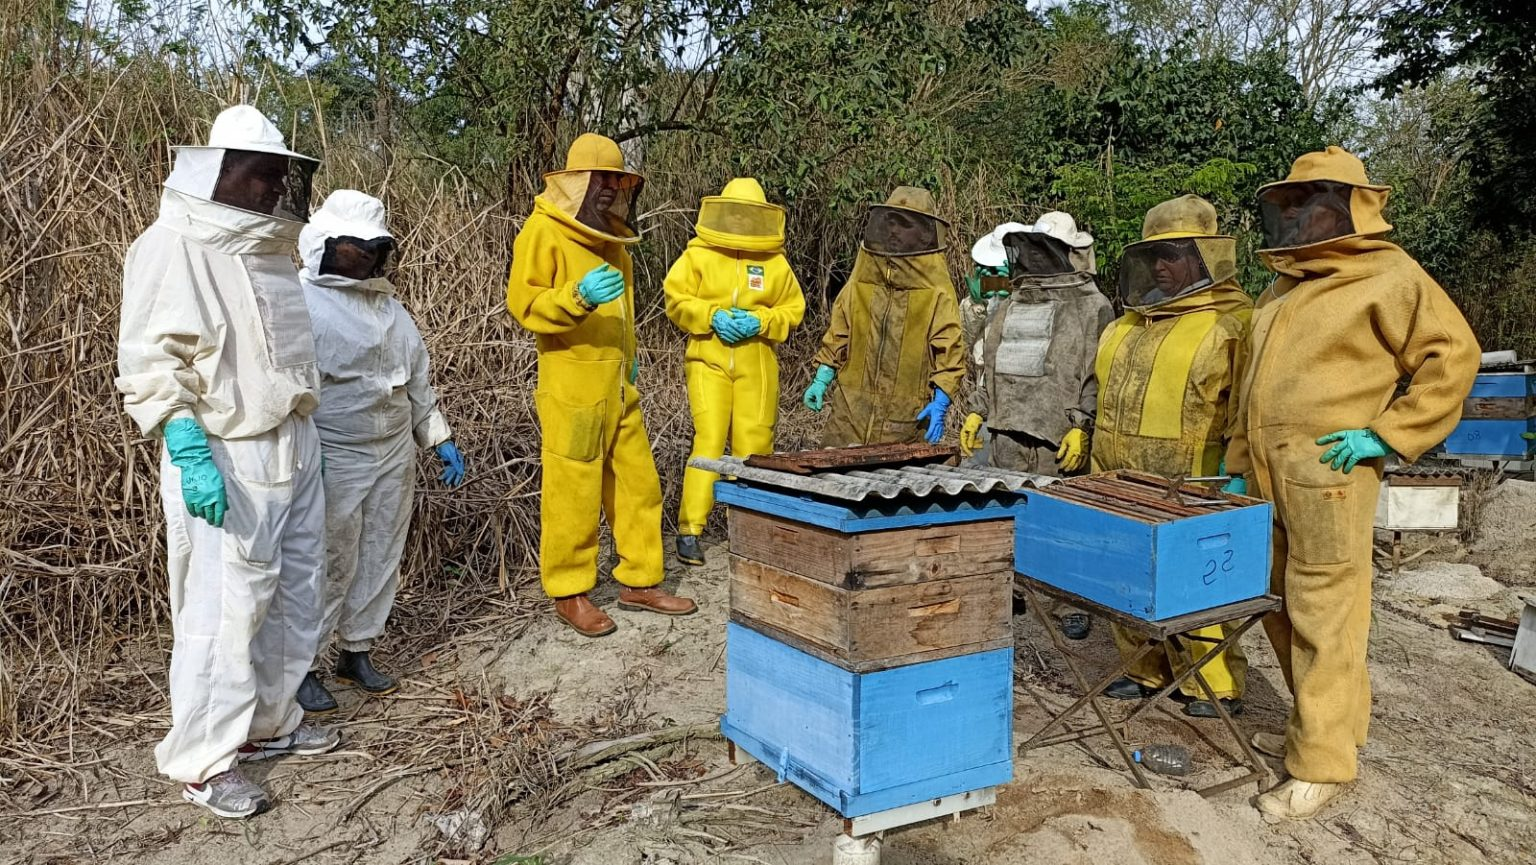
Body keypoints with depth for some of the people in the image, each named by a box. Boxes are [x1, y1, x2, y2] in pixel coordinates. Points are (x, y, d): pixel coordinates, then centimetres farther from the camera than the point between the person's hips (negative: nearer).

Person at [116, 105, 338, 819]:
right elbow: (151, 361, -16)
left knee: (294, 597, 13)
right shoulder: (171, 247, -10)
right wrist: (188, 450, -25)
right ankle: (202, 761, 11)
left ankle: (268, 722, 29)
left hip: (295, 446, 8)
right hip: (225, 459, -8)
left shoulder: (267, 246, 14)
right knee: (225, 608, -3)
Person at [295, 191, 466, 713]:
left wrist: (441, 439, 17)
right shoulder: (300, 303, -9)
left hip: (395, 453, 7)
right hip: (333, 458, -6)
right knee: (329, 564, -1)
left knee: (380, 558, 11)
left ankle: (357, 653, 25)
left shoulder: (388, 305, 12)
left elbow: (418, 377, 19)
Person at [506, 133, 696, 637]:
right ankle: (569, 592, 12)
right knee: (573, 492, -2)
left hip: (618, 386, 8)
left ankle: (640, 581, 21)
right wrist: (577, 296, -28)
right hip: (571, 385, -8)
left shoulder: (610, 234, 16)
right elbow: (522, 302, -13)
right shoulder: (543, 230, -7)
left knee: (638, 483, 9)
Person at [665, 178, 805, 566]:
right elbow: (676, 300, 1)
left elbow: (793, 308, 9)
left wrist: (760, 322, -9)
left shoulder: (775, 262, 8)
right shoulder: (698, 254, 3)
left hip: (757, 364, 2)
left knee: (754, 443, 3)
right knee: (709, 440, -11)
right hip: (708, 361, -2)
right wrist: (713, 316, -14)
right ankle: (690, 530, -5)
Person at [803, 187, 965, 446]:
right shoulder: (859, 283, 11)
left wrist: (940, 403, -13)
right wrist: (821, 380, 9)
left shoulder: (937, 292, -2)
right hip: (852, 411, 3)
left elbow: (948, 351, -4)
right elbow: (838, 335, 16)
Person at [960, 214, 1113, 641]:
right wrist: (977, 412, 17)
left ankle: (1070, 602, 12)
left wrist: (1081, 427, -14)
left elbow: (1097, 374, -8)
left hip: (1059, 438, -6)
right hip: (1007, 432, 6)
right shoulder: (1011, 302, 18)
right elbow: (990, 365, 24)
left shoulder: (1090, 304, -2)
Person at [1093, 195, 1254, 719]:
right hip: (1120, 488, 8)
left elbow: (1244, 408, -11)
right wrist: (1088, 436, 20)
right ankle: (1148, 672, 28)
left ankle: (1216, 686, 14)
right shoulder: (1130, 322, 16)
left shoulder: (1229, 322, -8)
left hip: (1187, 496, -7)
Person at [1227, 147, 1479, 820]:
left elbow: (1454, 355, -7)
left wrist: (1386, 435, -12)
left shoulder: (1389, 276, -4)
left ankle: (1323, 763, 5)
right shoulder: (1282, 286, 20)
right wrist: (1238, 463, 19)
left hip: (1326, 478, -8)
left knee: (1321, 617, -4)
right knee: (1281, 609, 15)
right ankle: (1317, 723, 31)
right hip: (1267, 476, 8)